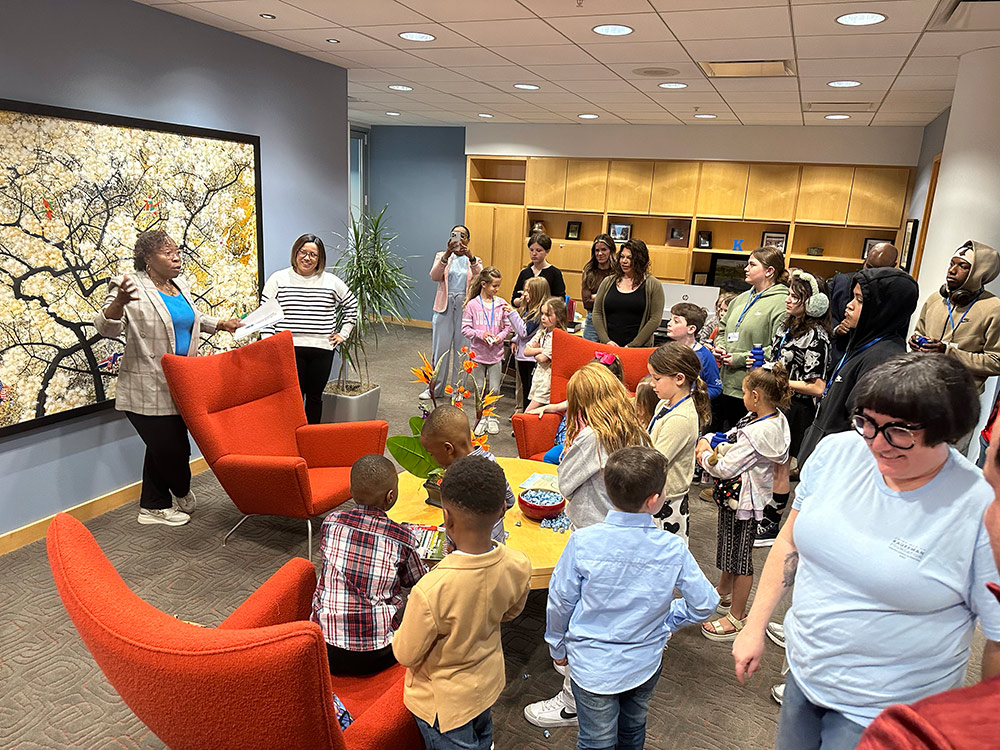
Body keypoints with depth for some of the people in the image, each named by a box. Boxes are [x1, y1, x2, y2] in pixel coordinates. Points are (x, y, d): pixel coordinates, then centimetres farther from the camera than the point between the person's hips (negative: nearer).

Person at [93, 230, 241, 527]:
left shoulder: (181, 285, 12)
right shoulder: (131, 287, -12)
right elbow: (106, 327, -22)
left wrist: (221, 324, 18)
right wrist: (119, 303, -39)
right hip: (148, 392, -8)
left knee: (162, 448, 16)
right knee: (172, 449, -2)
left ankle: (153, 507, 29)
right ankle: (182, 492, 28)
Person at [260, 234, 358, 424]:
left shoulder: (331, 281, 9)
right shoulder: (278, 279, 3)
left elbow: (352, 304, 22)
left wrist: (343, 333, 14)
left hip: (322, 350, 2)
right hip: (290, 349, -2)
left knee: (315, 396, 9)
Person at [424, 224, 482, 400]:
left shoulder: (475, 261, 11)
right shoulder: (442, 257, 10)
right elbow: (434, 276, -11)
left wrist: (471, 258, -27)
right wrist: (447, 254, -24)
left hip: (465, 307, 0)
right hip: (445, 306, 0)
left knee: (462, 347, 3)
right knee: (441, 347, 3)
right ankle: (436, 387, 13)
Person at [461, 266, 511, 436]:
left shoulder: (501, 304, -1)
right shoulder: (472, 304, -7)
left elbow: (507, 326, 7)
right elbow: (465, 329, -4)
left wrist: (500, 336, -11)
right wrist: (480, 334, -19)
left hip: (496, 353, 1)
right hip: (478, 352, -1)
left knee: (494, 389, 2)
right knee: (479, 388, 8)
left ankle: (492, 417, 22)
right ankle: (481, 418, 24)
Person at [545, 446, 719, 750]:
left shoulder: (583, 542, -22)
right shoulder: (673, 549, -19)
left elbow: (560, 601, -12)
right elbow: (704, 603, -8)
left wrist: (557, 647, 7)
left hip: (593, 665, -2)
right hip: (646, 663, 2)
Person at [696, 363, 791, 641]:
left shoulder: (758, 432, -30)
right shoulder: (776, 419, 0)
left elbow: (725, 468, -26)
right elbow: (734, 439, 9)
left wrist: (706, 455, -9)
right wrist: (710, 444, -7)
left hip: (742, 499, -10)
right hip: (739, 494, 10)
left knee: (741, 555, 5)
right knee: (729, 545, 26)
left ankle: (737, 618, 22)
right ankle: (724, 593, 47)